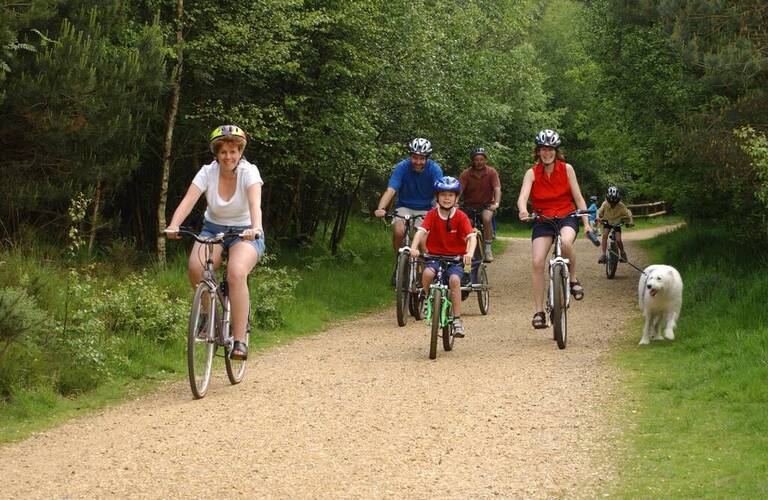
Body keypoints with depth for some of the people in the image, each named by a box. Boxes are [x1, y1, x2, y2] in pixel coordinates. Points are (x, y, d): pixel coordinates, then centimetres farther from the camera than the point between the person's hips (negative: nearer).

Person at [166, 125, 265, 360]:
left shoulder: (249, 172, -16)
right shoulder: (208, 172, -11)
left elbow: (255, 203, -34)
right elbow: (188, 201, -24)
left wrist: (255, 228, -54)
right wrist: (173, 227, -43)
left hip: (244, 233, -3)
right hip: (213, 229, 3)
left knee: (236, 272, -32)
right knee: (196, 267, -28)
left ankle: (240, 341, -27)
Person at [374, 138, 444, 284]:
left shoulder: (434, 169, -16)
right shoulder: (401, 168, -17)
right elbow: (390, 190, -26)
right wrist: (381, 208, -44)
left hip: (426, 210, 0)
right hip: (404, 207, 0)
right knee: (398, 232, -27)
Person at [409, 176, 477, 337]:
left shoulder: (461, 217, -6)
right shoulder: (432, 214, -3)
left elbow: (471, 236, -17)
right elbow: (421, 231, -17)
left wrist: (470, 253, -37)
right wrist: (414, 248, -36)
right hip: (435, 256, 1)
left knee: (454, 279, -29)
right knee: (427, 273, -31)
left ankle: (457, 319, -20)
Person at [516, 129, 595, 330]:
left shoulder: (566, 169, -2)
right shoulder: (532, 173, -4)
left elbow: (578, 197, -2)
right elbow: (523, 196, -19)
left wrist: (586, 223, -11)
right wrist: (523, 210, -42)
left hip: (566, 217, -1)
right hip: (542, 220, 1)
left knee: (566, 242, -36)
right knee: (537, 262, -16)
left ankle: (573, 279, -8)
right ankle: (539, 312, -8)